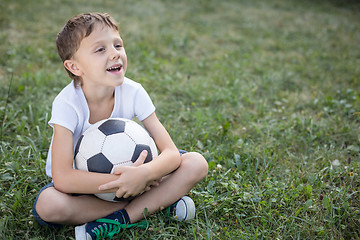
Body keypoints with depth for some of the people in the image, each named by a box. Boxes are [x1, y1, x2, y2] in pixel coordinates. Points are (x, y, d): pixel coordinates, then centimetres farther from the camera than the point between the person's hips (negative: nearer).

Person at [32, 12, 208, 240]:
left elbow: (171, 153, -20)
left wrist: (144, 173, -42)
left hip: (121, 170, 3)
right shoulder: (67, 103, -25)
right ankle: (157, 202, -22)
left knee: (196, 163, -16)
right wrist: (123, 182, -39)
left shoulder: (133, 92, -17)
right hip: (83, 182, -2)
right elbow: (63, 178, -33)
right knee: (48, 205, -37)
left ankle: (117, 221, -24)